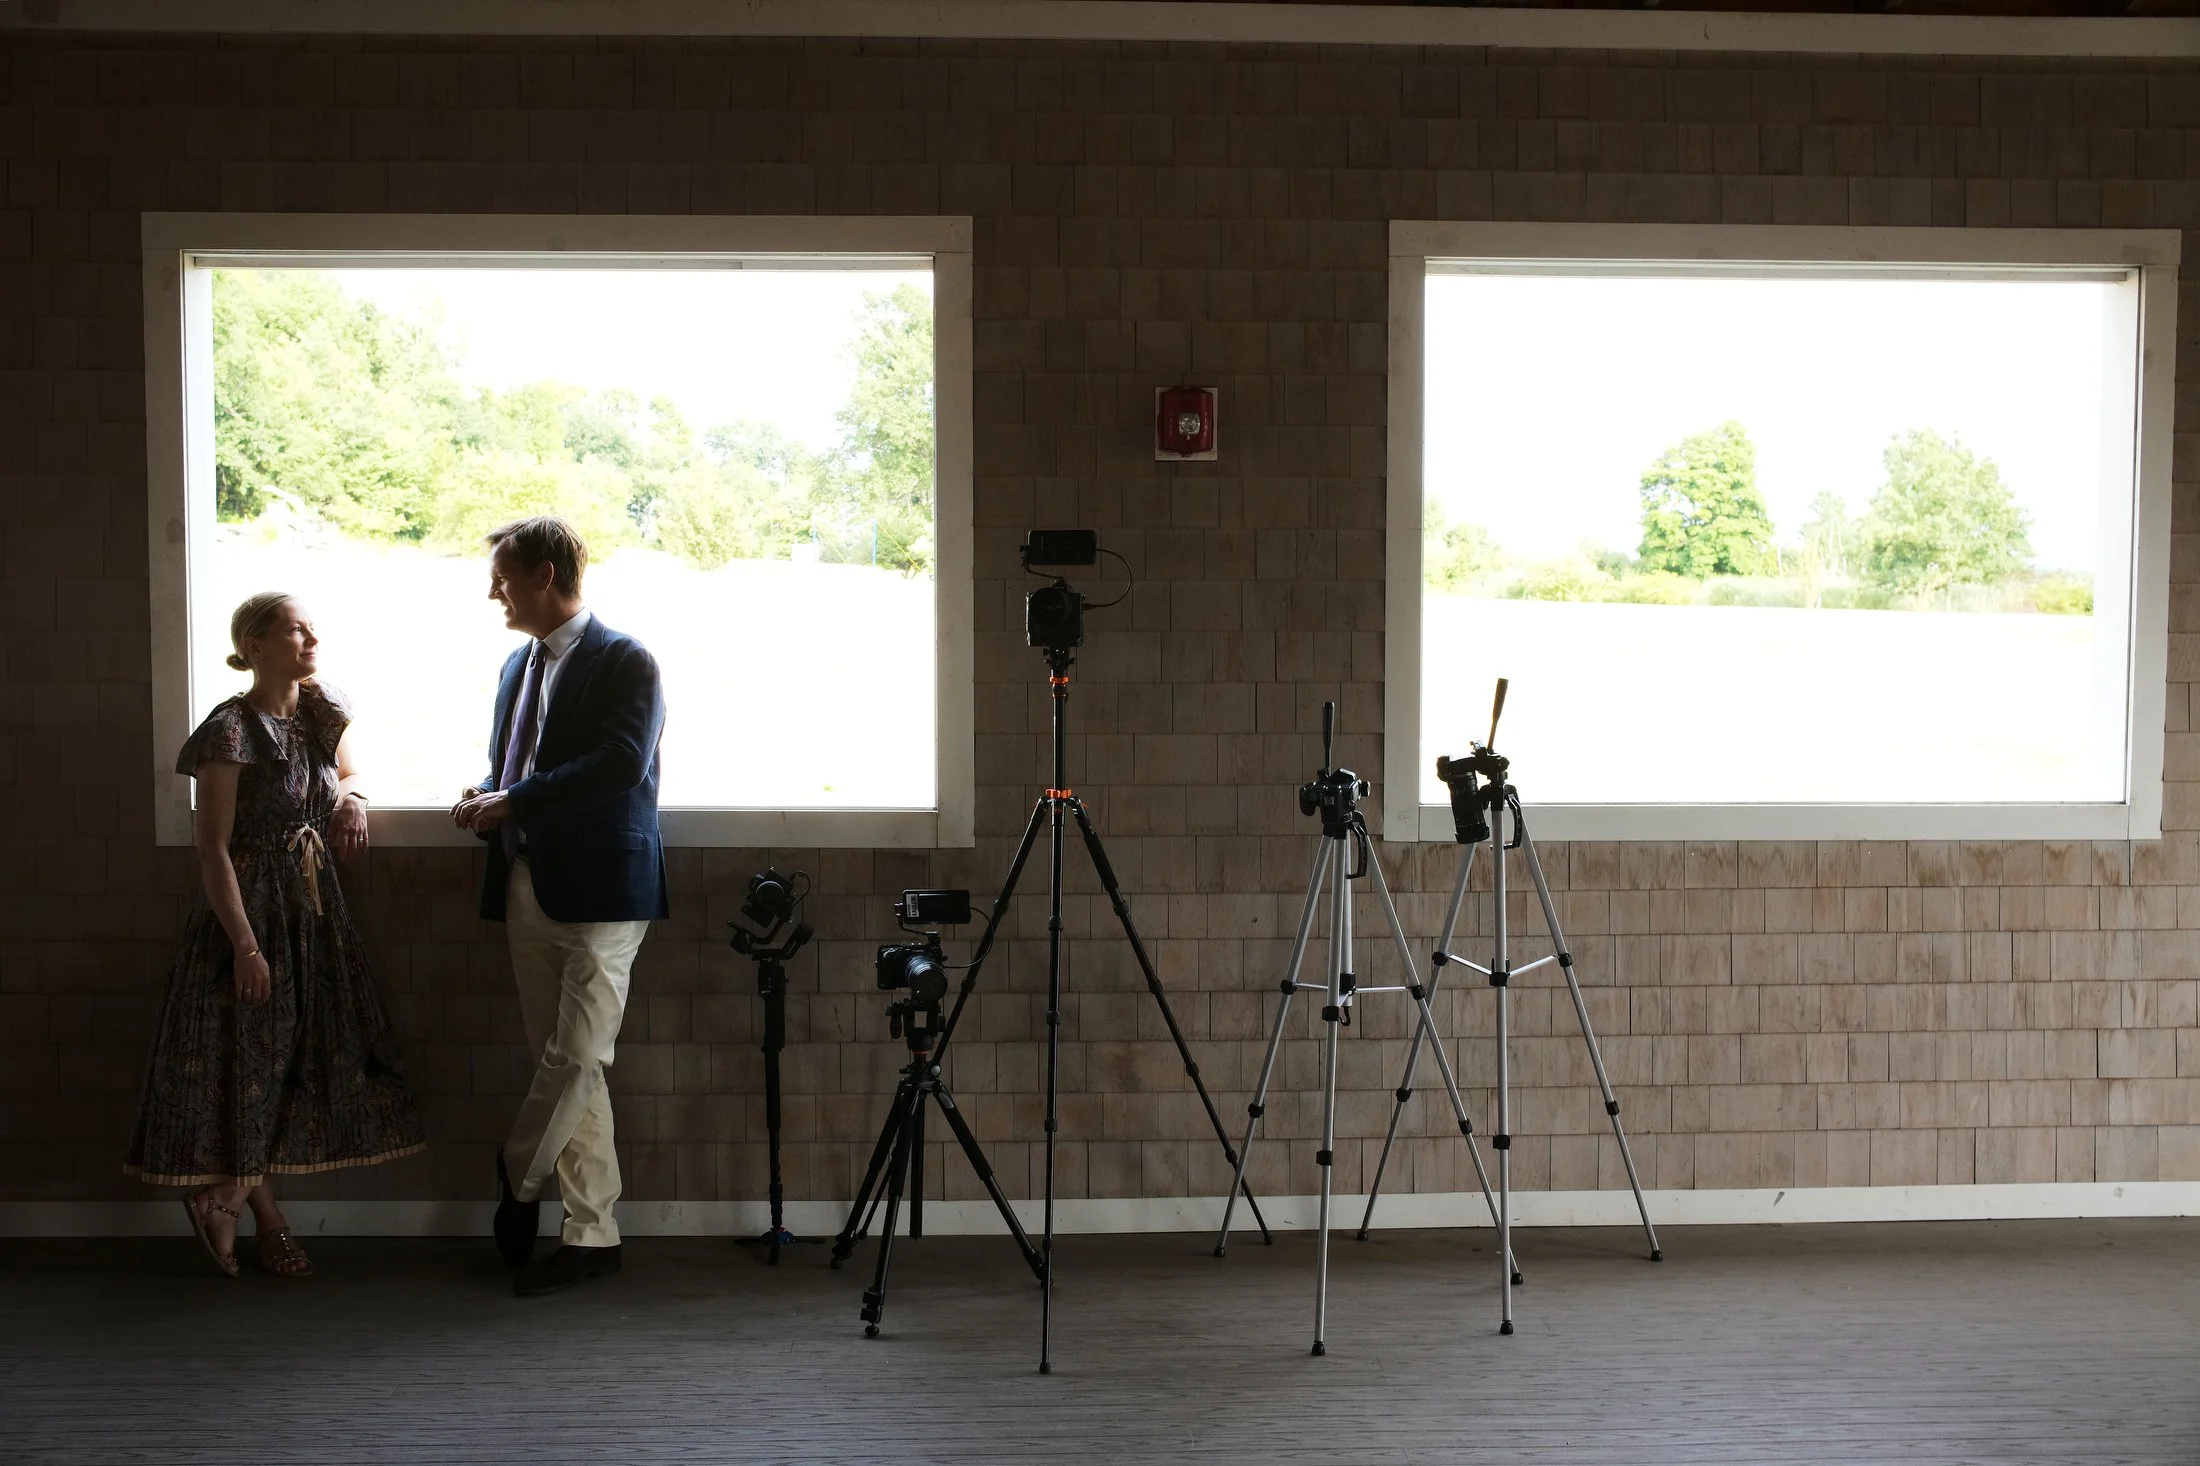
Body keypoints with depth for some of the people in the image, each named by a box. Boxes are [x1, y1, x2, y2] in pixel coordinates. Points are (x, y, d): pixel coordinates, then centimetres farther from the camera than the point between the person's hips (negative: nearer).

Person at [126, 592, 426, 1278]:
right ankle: (267, 1219, 15)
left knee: (310, 1053, 8)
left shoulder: (321, 713, 5)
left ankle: (223, 1198, 22)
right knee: (250, 1055, 0)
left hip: (315, 905, 7)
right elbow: (213, 849, -16)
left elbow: (347, 772, 26)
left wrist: (352, 799, 1)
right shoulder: (231, 730, -15)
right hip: (249, 905, -7)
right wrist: (245, 944, -19)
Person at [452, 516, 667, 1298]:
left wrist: (513, 801, -17)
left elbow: (621, 763, -19)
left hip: (598, 888, -7)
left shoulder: (624, 661, -6)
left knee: (576, 1059, -10)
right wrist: (484, 796, 2)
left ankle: (516, 1180, 11)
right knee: (564, 1065, 8)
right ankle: (590, 1235, 13)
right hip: (528, 888, 8)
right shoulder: (519, 664, 19)